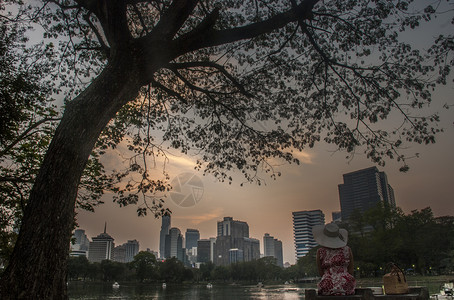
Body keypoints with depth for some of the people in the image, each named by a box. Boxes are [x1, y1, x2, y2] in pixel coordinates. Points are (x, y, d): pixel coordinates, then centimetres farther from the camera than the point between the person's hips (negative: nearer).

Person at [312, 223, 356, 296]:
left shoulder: (320, 251, 0)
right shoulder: (347, 250, 3)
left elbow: (321, 273, 5)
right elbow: (351, 272, 6)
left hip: (327, 289, -1)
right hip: (346, 289, 1)